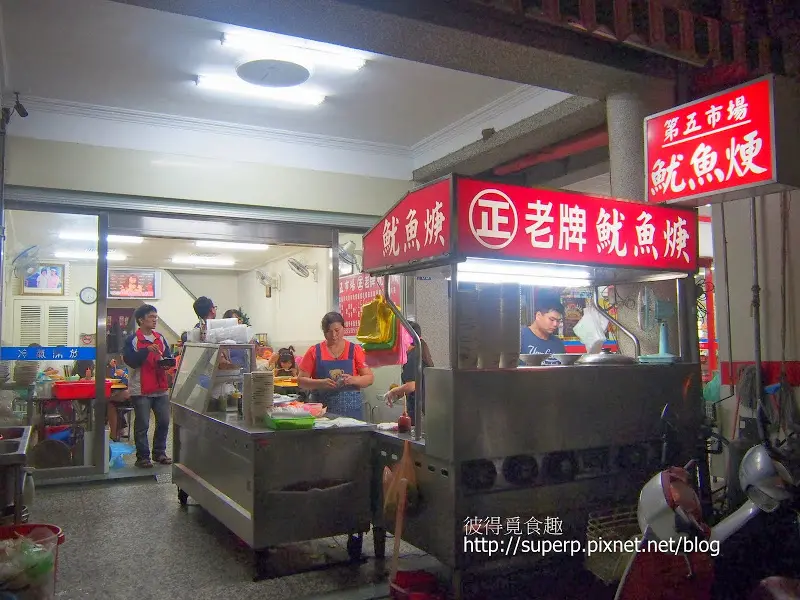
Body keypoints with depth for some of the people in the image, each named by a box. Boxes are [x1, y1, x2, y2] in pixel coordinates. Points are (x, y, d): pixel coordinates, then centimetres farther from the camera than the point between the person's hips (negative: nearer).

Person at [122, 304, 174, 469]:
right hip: (141, 390, -5)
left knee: (164, 421, 8)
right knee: (142, 425, 1)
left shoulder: (160, 338, 13)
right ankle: (143, 456, 11)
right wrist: (147, 350, -24)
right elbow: (130, 360, -15)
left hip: (161, 388, 6)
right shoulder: (132, 340, -5)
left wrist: (166, 361, -7)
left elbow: (169, 357, 15)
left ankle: (159, 452, 23)